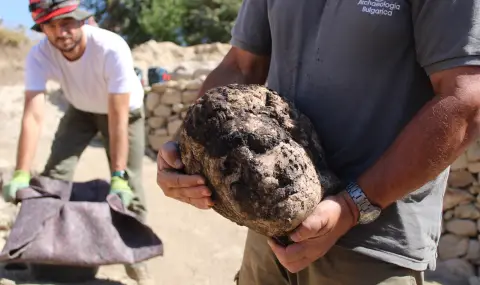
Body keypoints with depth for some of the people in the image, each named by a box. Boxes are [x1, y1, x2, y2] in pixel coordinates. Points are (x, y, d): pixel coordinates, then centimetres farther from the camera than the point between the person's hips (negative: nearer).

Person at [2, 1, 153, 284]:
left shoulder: (113, 48, -39)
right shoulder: (39, 55, -28)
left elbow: (118, 118, -38)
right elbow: (34, 115, -35)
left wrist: (118, 176, -41)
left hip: (126, 111, -3)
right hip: (81, 111, 3)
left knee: (129, 186, -7)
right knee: (54, 174, -4)